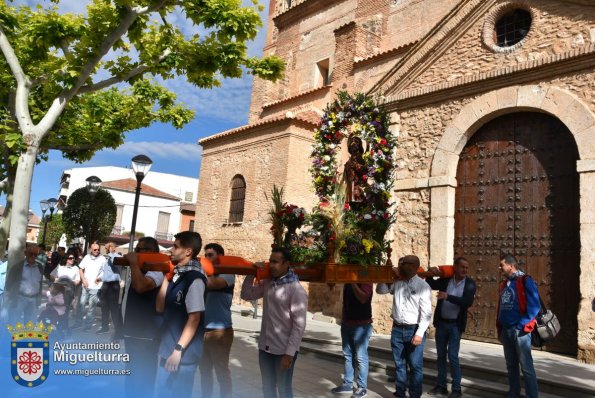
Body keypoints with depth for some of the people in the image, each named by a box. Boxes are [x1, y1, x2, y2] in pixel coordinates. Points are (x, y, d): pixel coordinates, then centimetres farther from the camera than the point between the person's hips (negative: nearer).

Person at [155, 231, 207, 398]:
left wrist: (178, 350, -19)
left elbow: (194, 318, -19)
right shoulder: (177, 274, 8)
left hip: (183, 353, -8)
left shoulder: (194, 278, -17)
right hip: (168, 348, 8)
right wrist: (166, 277, 3)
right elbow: (160, 308, 6)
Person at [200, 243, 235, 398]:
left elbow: (212, 284, -26)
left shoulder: (227, 275, -7)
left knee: (222, 371, 2)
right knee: (204, 370, 18)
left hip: (220, 331, -6)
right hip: (202, 329, 7)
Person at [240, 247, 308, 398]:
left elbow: (299, 325, -18)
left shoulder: (296, 289, -17)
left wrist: (289, 353, -20)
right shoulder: (267, 283, 3)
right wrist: (252, 274, -1)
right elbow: (246, 295, 12)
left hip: (283, 350, -6)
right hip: (265, 347, 6)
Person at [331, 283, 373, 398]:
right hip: (346, 323, 7)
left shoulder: (365, 281, -11)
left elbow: (363, 298, -26)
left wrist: (353, 283, -26)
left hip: (361, 325, -7)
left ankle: (362, 387, 12)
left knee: (360, 357, 1)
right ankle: (347, 384, 23)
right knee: (347, 356, 13)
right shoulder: (348, 281, 9)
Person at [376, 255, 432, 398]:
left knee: (415, 366, 4)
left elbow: (426, 312, -12)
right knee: (399, 364, 13)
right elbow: (380, 290, 15)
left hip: (414, 330, -5)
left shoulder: (423, 286, -8)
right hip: (397, 329, 5)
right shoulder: (396, 283, 7)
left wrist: (419, 333, -18)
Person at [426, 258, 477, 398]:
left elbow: (468, 302, -19)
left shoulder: (470, 284, -7)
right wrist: (431, 274, -12)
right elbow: (430, 285, 7)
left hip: (455, 325, -3)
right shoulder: (445, 279, -1)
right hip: (441, 323, 3)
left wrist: (448, 297, -28)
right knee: (441, 355, 12)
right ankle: (441, 385, 24)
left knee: (452, 356, -5)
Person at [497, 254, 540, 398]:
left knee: (526, 367, -4)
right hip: (506, 330, 7)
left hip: (519, 331, -7)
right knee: (511, 365, 15)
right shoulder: (505, 284, 14)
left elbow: (534, 306, -16)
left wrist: (521, 325, -18)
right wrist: (499, 328, 16)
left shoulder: (526, 281, -9)